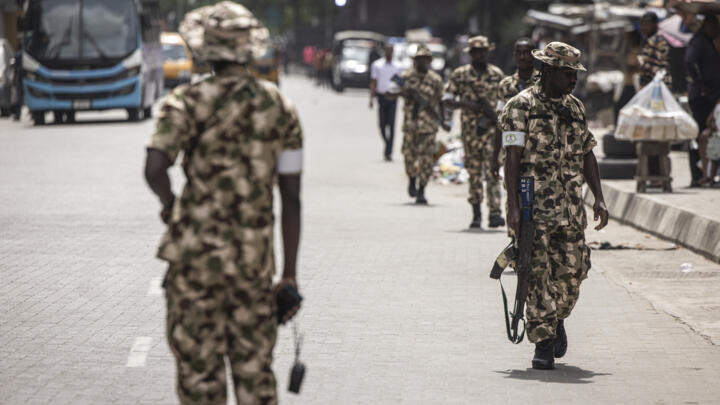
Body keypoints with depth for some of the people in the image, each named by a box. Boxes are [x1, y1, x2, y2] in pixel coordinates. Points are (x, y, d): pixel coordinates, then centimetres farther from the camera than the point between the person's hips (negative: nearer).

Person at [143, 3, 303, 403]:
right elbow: (291, 197, 5)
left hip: (197, 252, -3)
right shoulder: (281, 107, 5)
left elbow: (155, 168, -20)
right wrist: (290, 275, 9)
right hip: (256, 257, 3)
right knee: (255, 370, 10)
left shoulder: (189, 101, -7)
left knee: (199, 369, 5)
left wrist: (170, 205, 2)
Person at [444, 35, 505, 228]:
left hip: (492, 128, -1)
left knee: (492, 171, -11)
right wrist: (466, 104, -13)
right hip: (470, 129, 1)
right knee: (474, 172, 6)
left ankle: (495, 213, -18)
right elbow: (447, 100, 3)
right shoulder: (460, 75, 5)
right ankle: (476, 214, 14)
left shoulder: (497, 74, 8)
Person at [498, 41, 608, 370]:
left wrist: (599, 198, 10)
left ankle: (557, 319, 30)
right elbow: (512, 158, -10)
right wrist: (513, 206, -17)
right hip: (534, 205, -5)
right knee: (538, 274, -6)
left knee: (573, 270, 3)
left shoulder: (575, 107, 15)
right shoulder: (521, 106, -5)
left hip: (571, 206, 5)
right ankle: (543, 343, -1)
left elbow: (587, 155, 19)